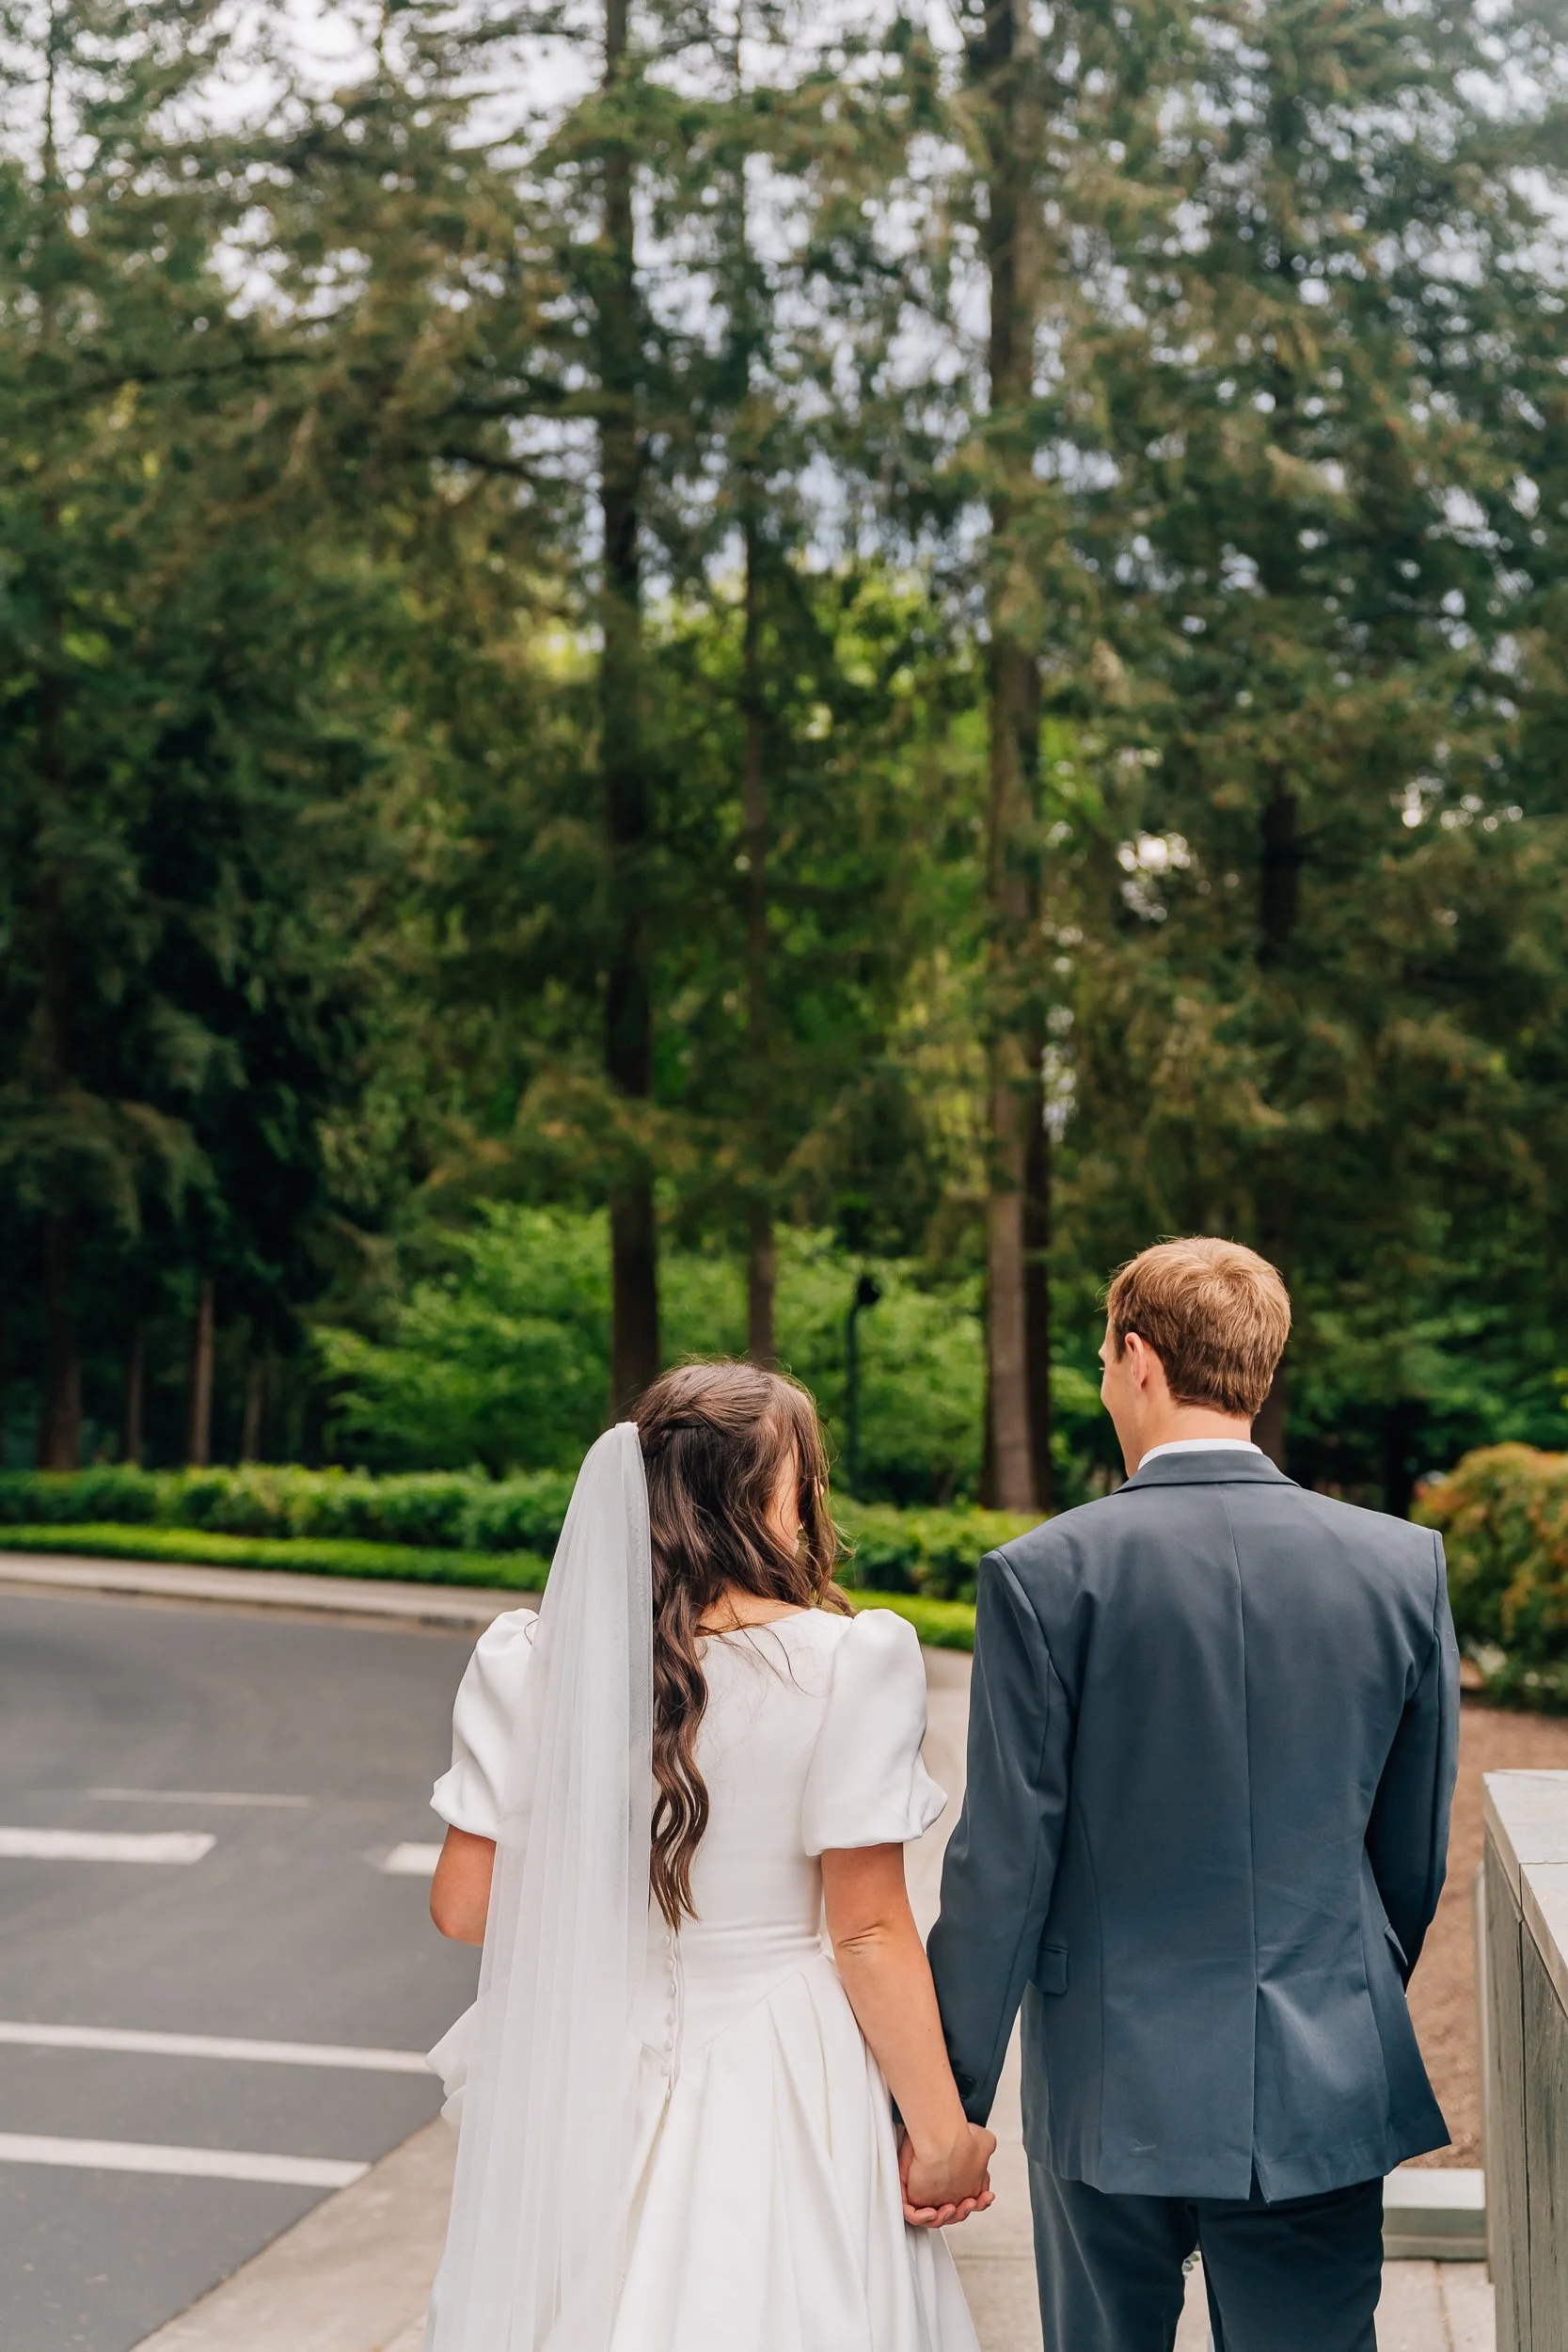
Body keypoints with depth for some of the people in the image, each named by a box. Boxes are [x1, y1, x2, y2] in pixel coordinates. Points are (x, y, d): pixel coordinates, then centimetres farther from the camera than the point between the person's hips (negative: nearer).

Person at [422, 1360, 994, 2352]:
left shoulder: (530, 1662, -6)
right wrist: (943, 2137, -4)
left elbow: (465, 1905, -2)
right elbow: (871, 1934, -14)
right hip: (776, 2096, -2)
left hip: (580, 2093, 3)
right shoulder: (850, 1664, -14)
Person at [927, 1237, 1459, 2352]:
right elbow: (1416, 1851, 6)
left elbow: (1005, 1861, -10)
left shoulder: (1043, 1573, -11)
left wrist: (947, 2101, 0)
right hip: (1324, 2092, 2)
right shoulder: (1404, 1563, -3)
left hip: (1111, 2090, -1)